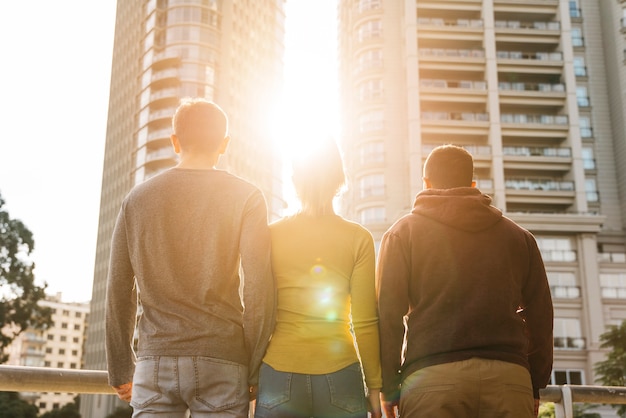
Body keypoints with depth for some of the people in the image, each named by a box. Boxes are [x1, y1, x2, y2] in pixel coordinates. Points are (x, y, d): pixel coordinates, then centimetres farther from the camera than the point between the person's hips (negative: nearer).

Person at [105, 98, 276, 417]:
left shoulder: (137, 199, 10)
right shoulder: (245, 197, 1)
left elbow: (118, 293, 8)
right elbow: (258, 287, -7)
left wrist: (120, 371, 15)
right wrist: (255, 370, 1)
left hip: (155, 362, 3)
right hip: (221, 362, -2)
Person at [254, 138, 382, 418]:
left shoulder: (271, 235, 0)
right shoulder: (358, 238, -2)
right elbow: (365, 323, -3)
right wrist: (374, 386, 6)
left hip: (280, 373, 1)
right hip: (339, 377, 0)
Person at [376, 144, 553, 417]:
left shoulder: (403, 232, 11)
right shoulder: (518, 236, 19)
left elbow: (388, 313, 2)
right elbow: (540, 315, 15)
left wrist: (389, 386, 6)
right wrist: (535, 386, 19)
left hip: (431, 377, -2)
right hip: (509, 375, 3)